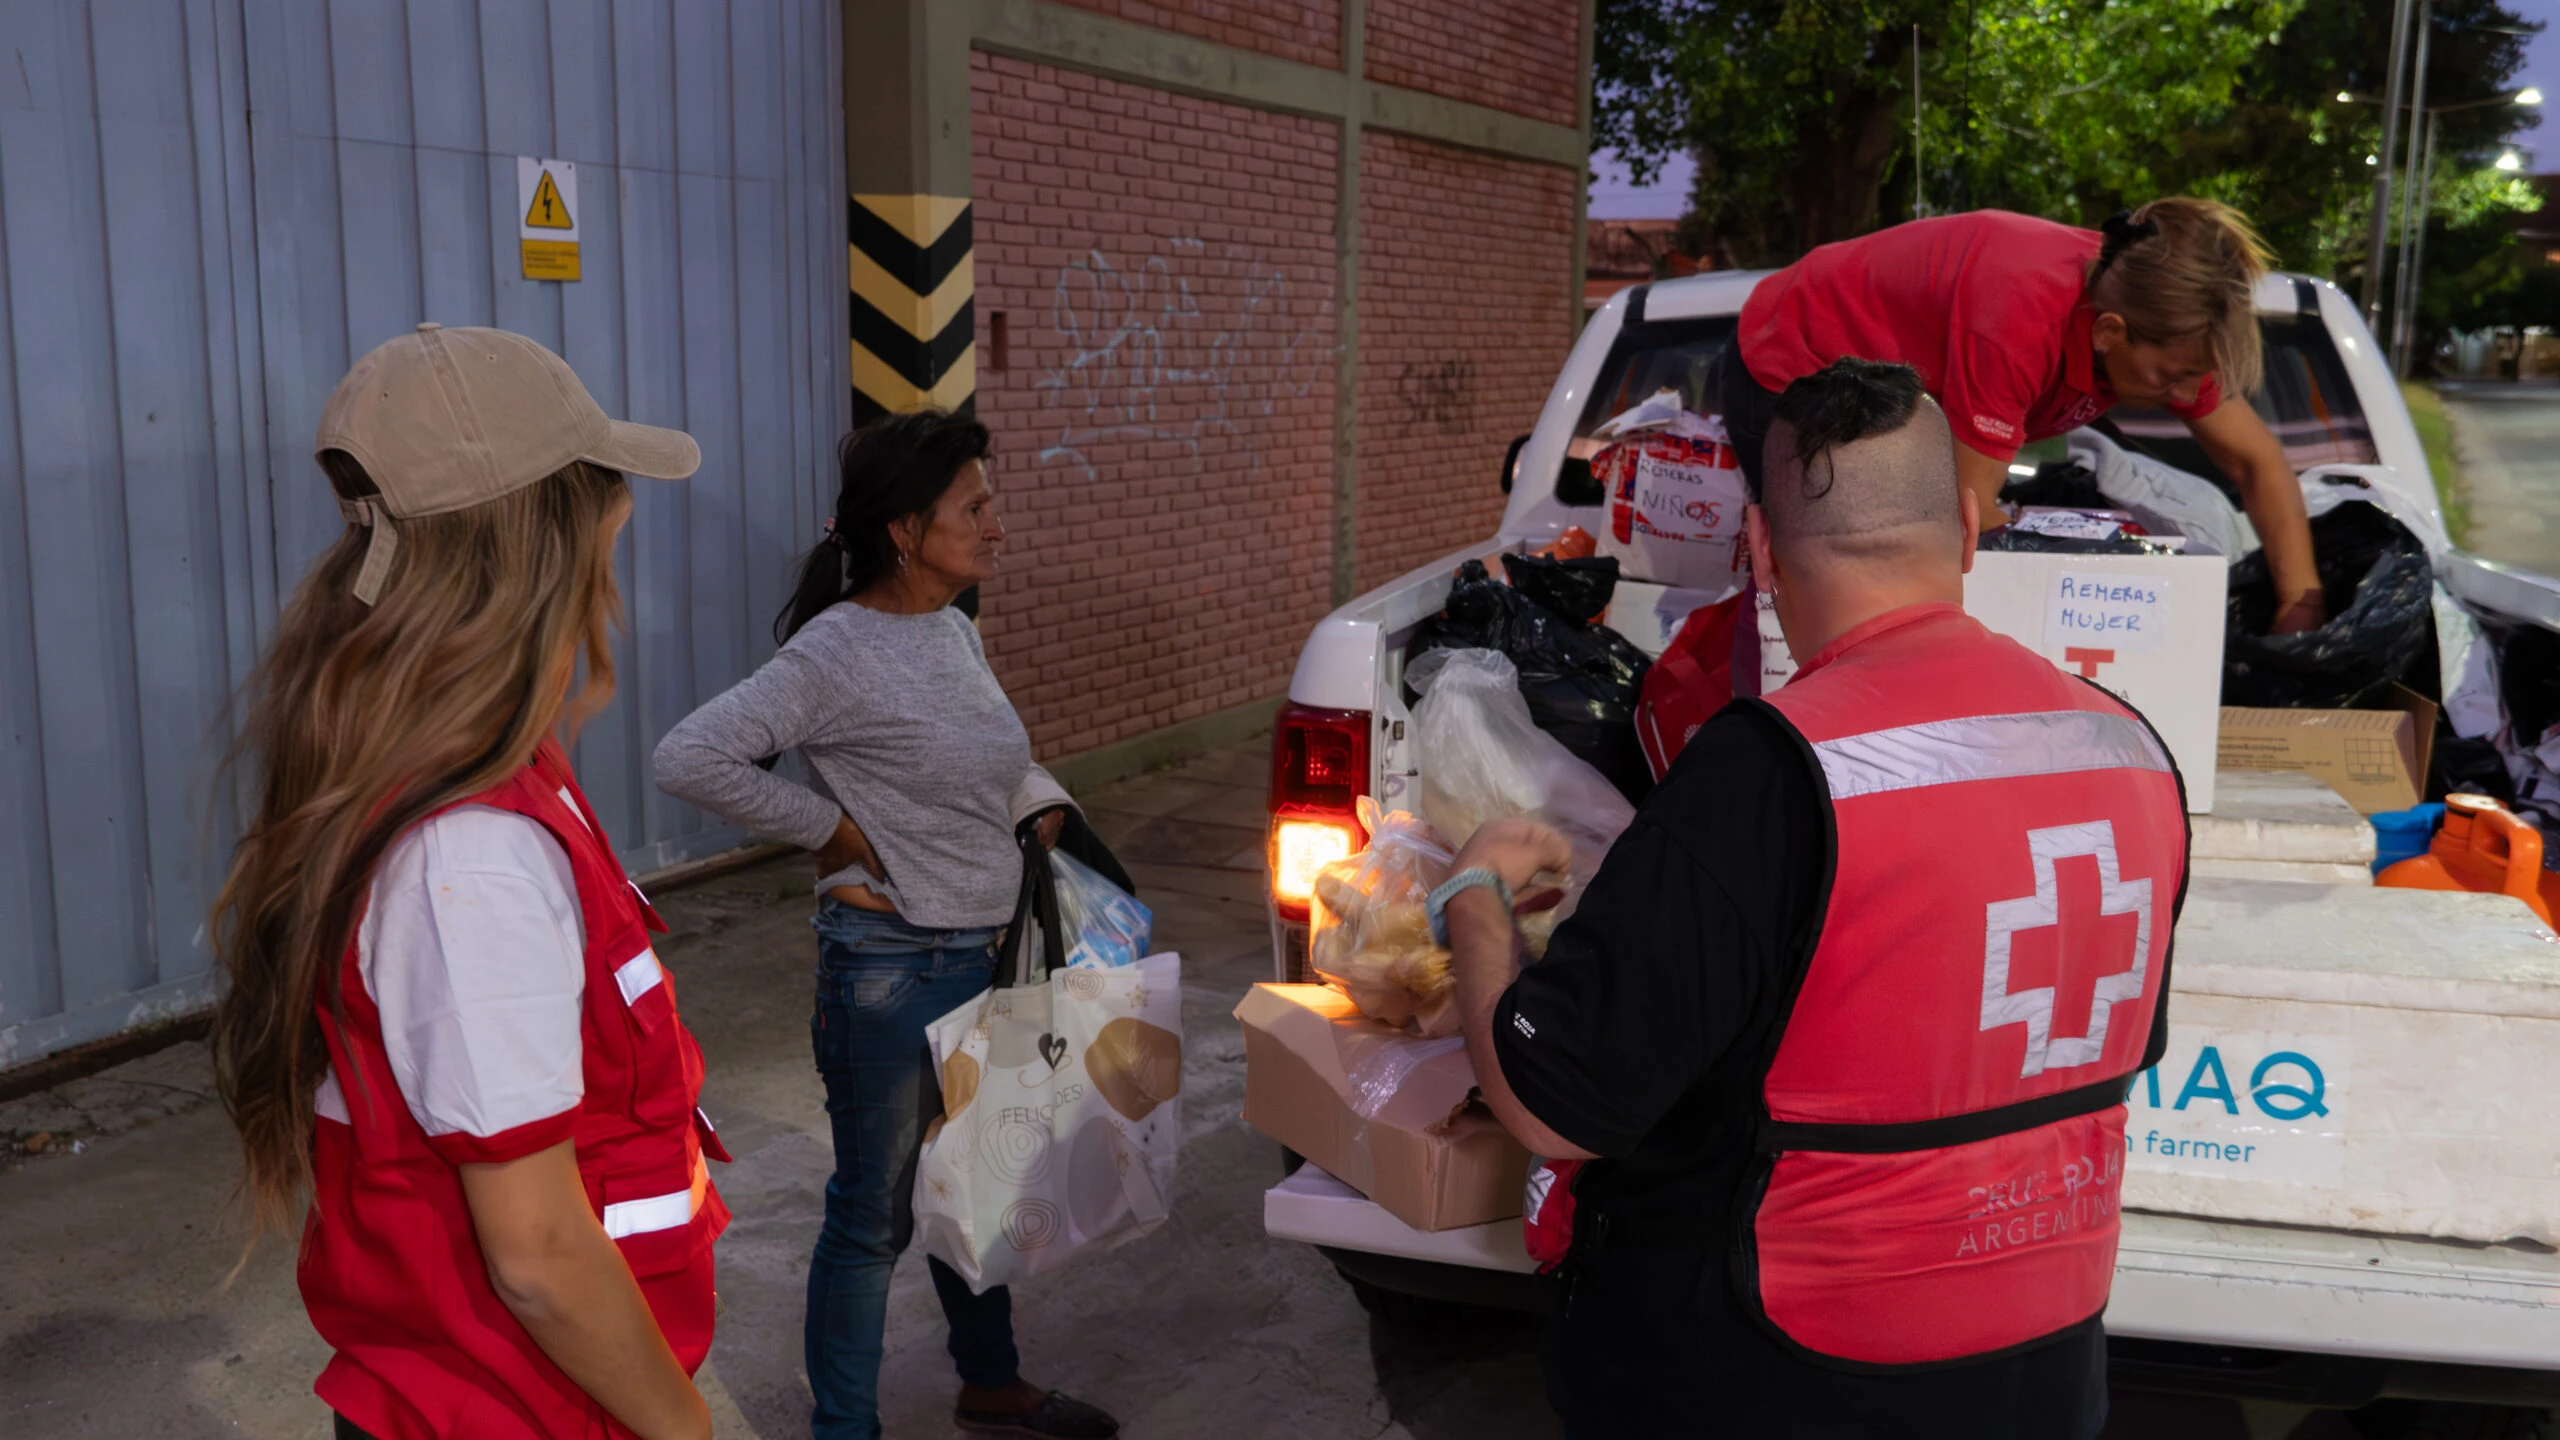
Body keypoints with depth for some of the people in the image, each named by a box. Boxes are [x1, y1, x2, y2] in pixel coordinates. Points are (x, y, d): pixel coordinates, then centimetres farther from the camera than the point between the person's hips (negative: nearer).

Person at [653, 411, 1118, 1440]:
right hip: (889, 966, -8)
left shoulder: (956, 632, 6)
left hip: (981, 956, 8)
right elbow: (691, 758, -25)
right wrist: (833, 828, -19)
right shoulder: (838, 652, -19)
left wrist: (1043, 806, 4)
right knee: (875, 1215, 7)